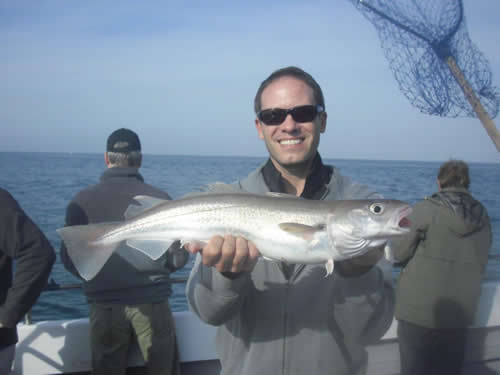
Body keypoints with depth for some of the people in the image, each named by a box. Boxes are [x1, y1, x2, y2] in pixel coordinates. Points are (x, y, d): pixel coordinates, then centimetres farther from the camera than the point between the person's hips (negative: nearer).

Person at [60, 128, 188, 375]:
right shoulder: (159, 198, -5)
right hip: (153, 304, 0)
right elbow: (178, 258, -4)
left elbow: (70, 260, 1)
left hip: (104, 306, 1)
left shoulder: (82, 201, -3)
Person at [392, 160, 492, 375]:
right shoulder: (482, 216, 5)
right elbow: (481, 263, 12)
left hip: (418, 311, -4)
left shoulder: (426, 208, -10)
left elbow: (399, 252, -8)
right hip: (459, 312, 5)